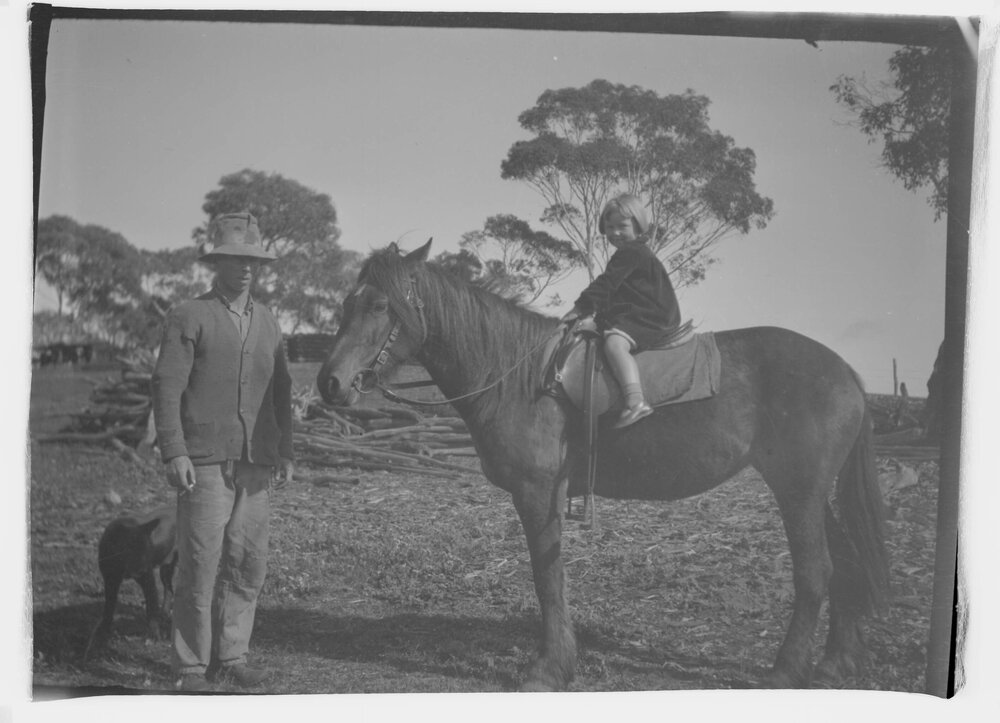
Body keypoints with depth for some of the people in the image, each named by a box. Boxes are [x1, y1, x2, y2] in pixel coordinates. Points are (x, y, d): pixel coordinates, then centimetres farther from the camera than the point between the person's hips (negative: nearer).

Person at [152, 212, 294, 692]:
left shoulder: (267, 323, 14)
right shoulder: (189, 318, -2)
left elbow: (280, 392, 18)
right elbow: (166, 388, -7)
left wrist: (285, 452, 10)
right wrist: (174, 453, -16)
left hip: (256, 464, 5)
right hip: (205, 463, -5)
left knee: (249, 564, 7)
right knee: (201, 563, -2)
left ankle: (231, 656, 19)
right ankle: (192, 665, 9)